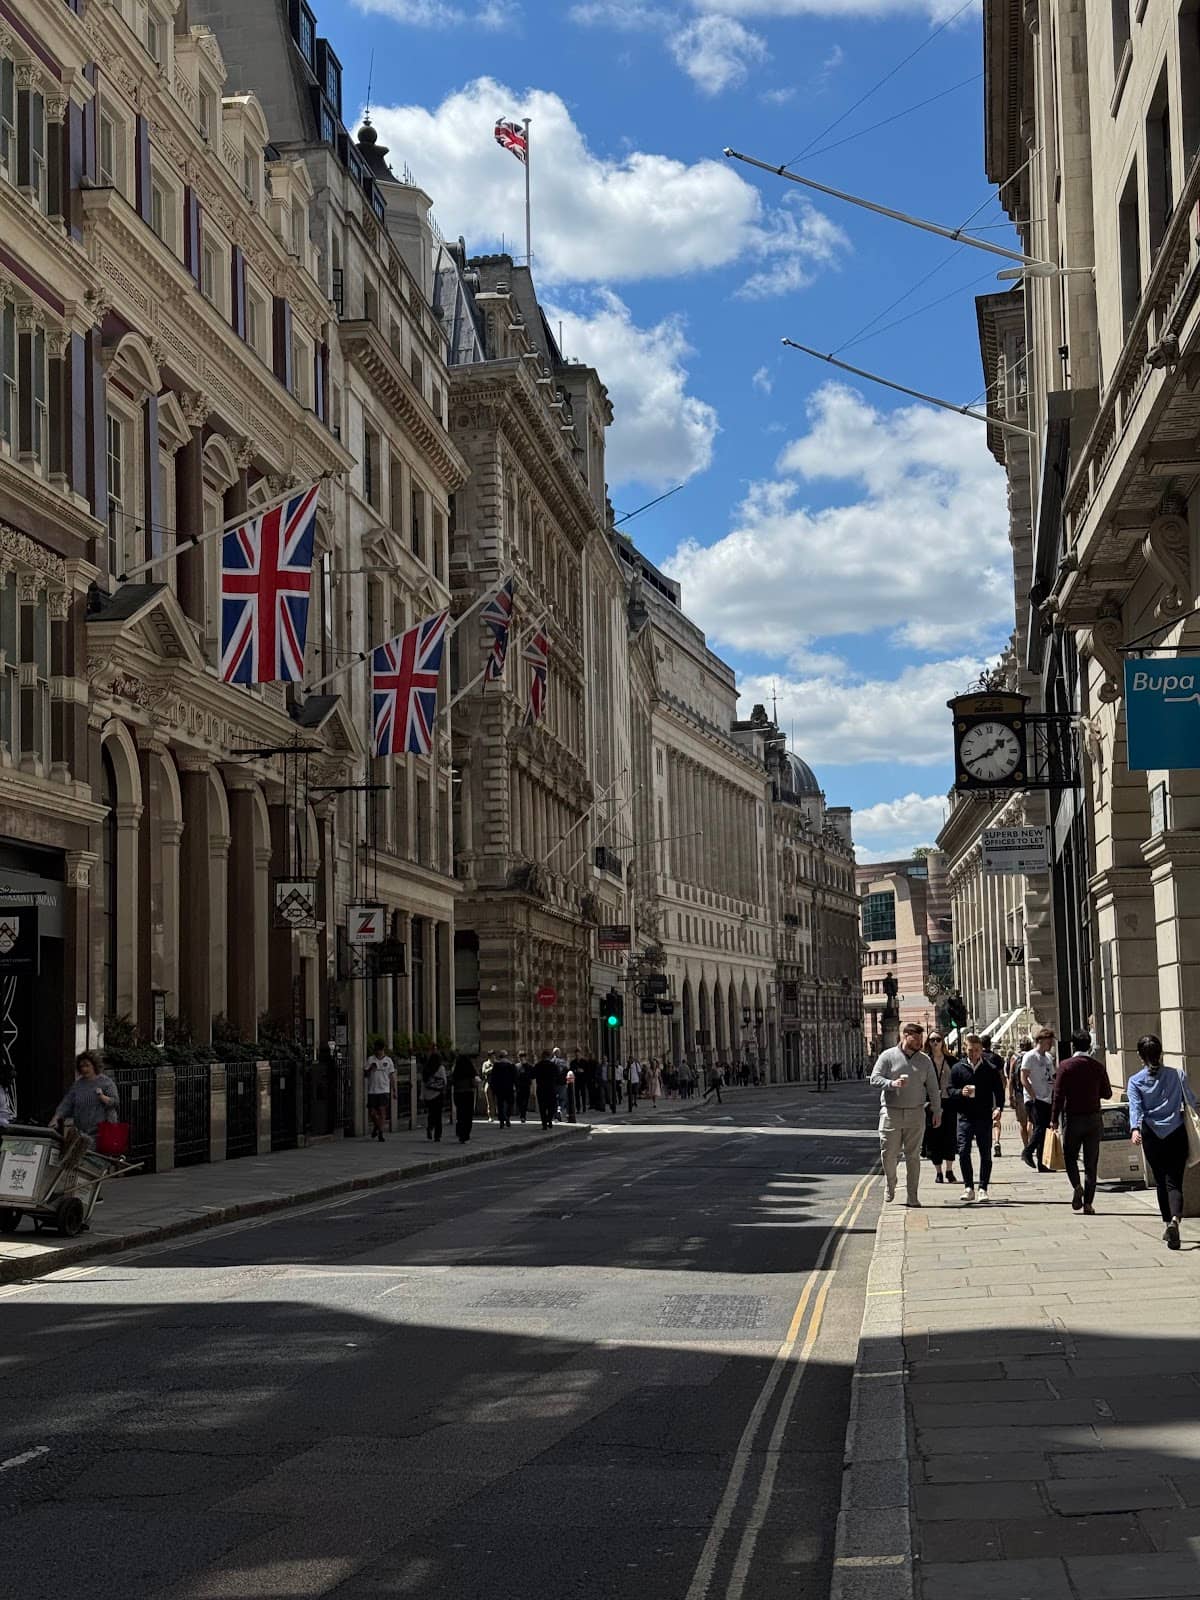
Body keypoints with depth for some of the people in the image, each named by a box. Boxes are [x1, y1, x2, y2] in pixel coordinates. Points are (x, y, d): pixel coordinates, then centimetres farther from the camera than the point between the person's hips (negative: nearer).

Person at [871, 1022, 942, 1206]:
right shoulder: (888, 1056, 0)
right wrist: (892, 1083, -22)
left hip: (915, 1113, 2)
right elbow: (874, 1079, -5)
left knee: (913, 1156, 2)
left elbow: (933, 1088, 13)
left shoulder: (925, 1060, 9)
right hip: (891, 1113, -2)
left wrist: (937, 1111, 9)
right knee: (889, 1154, -2)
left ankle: (913, 1196, 7)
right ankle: (890, 1185, 24)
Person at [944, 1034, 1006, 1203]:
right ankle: (968, 1187, 2)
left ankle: (983, 1189, 11)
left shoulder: (991, 1070, 4)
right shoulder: (957, 1068, 5)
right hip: (965, 1116, 0)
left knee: (985, 1154, 3)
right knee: (963, 1151, -8)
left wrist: (998, 1108, -9)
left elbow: (999, 1092, 8)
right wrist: (961, 1092, -16)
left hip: (984, 1117, 0)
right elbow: (949, 1091, 5)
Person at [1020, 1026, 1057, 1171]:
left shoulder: (1048, 1057, 17)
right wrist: (1033, 1097, -16)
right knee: (1040, 1128, -17)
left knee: (1042, 1130, 6)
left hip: (1046, 1100, 7)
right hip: (1034, 1100, -7)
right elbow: (1024, 1079, -12)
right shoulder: (1030, 1056, -6)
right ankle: (1027, 1152, -1)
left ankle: (1040, 1163, 8)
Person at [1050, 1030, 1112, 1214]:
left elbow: (1058, 1094, -10)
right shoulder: (1097, 1066, -1)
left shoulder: (1066, 1066, -7)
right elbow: (1106, 1093, 6)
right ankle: (1088, 1203, 3)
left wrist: (1054, 1119, -5)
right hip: (1094, 1118, 2)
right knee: (1091, 1162, 6)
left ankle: (1077, 1186, -12)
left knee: (1070, 1156, 14)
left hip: (1072, 1118, -2)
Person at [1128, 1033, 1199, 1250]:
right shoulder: (1177, 1075, 1)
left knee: (1161, 1182, 17)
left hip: (1152, 1136, 1)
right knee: (1174, 1183, -4)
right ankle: (1175, 1219, -28)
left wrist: (1135, 1129, -26)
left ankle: (1168, 1223, 23)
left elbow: (1136, 1107, -15)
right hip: (1177, 1134, 0)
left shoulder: (1135, 1081, 0)